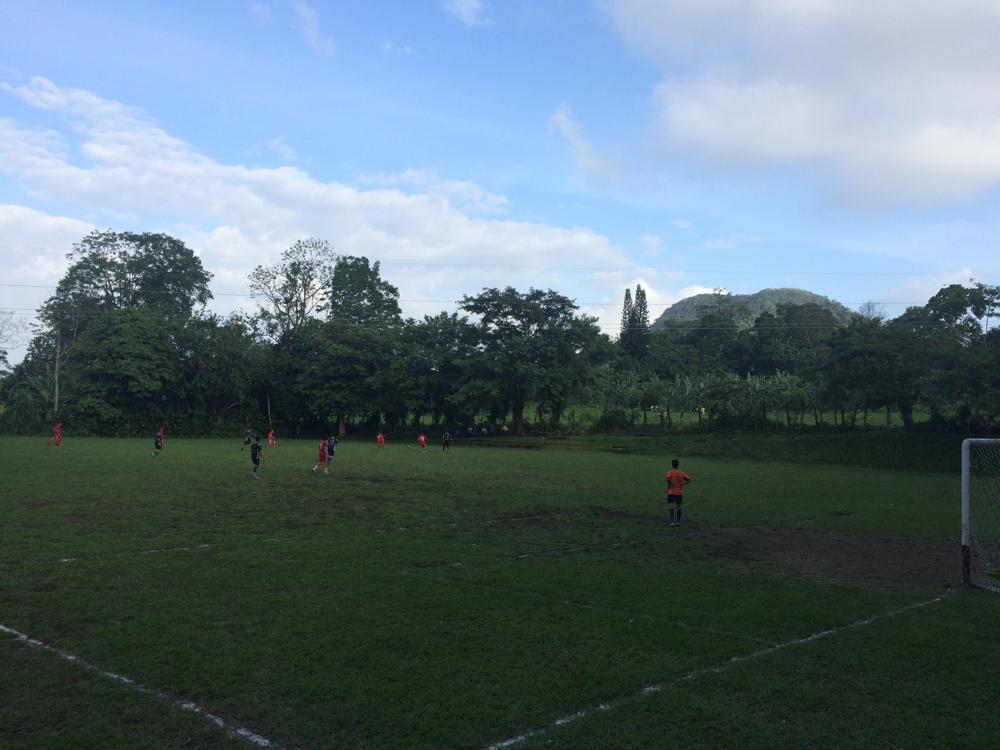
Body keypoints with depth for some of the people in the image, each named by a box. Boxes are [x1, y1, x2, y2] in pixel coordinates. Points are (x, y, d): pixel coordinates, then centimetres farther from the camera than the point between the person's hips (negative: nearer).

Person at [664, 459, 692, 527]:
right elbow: (689, 480, 1)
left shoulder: (670, 472, -7)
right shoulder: (681, 473, 6)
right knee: (678, 507, 15)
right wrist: (682, 485, 5)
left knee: (671, 507, -6)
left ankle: (672, 521, -19)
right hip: (679, 493, 4)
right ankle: (678, 521, 18)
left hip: (671, 492, -4)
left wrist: (669, 485, -10)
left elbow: (668, 478, -27)